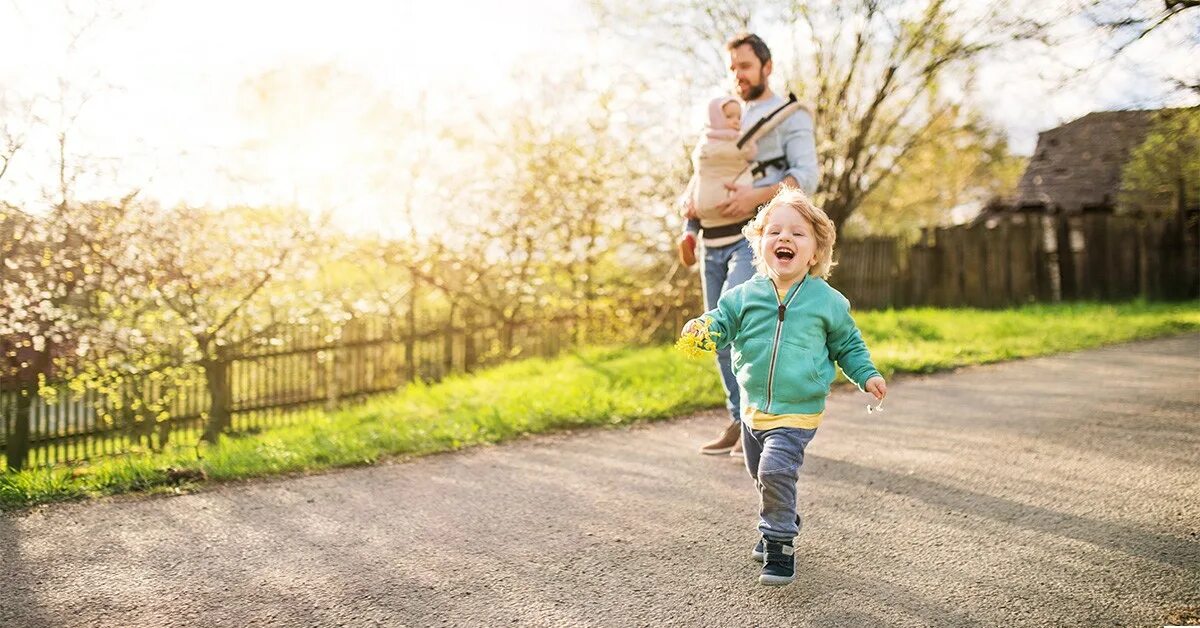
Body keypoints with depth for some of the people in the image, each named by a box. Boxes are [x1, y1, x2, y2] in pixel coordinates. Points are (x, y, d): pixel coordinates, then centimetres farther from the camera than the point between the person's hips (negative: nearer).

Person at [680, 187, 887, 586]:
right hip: (754, 408, 4)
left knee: (775, 471, -21)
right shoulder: (745, 296, -2)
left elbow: (848, 345, 8)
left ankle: (780, 546, -5)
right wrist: (702, 331, -22)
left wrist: (867, 376, -4)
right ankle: (779, 525, 43)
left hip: (798, 412, -4)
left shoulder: (827, 301, -4)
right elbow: (722, 324, 1)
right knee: (762, 475, 19)